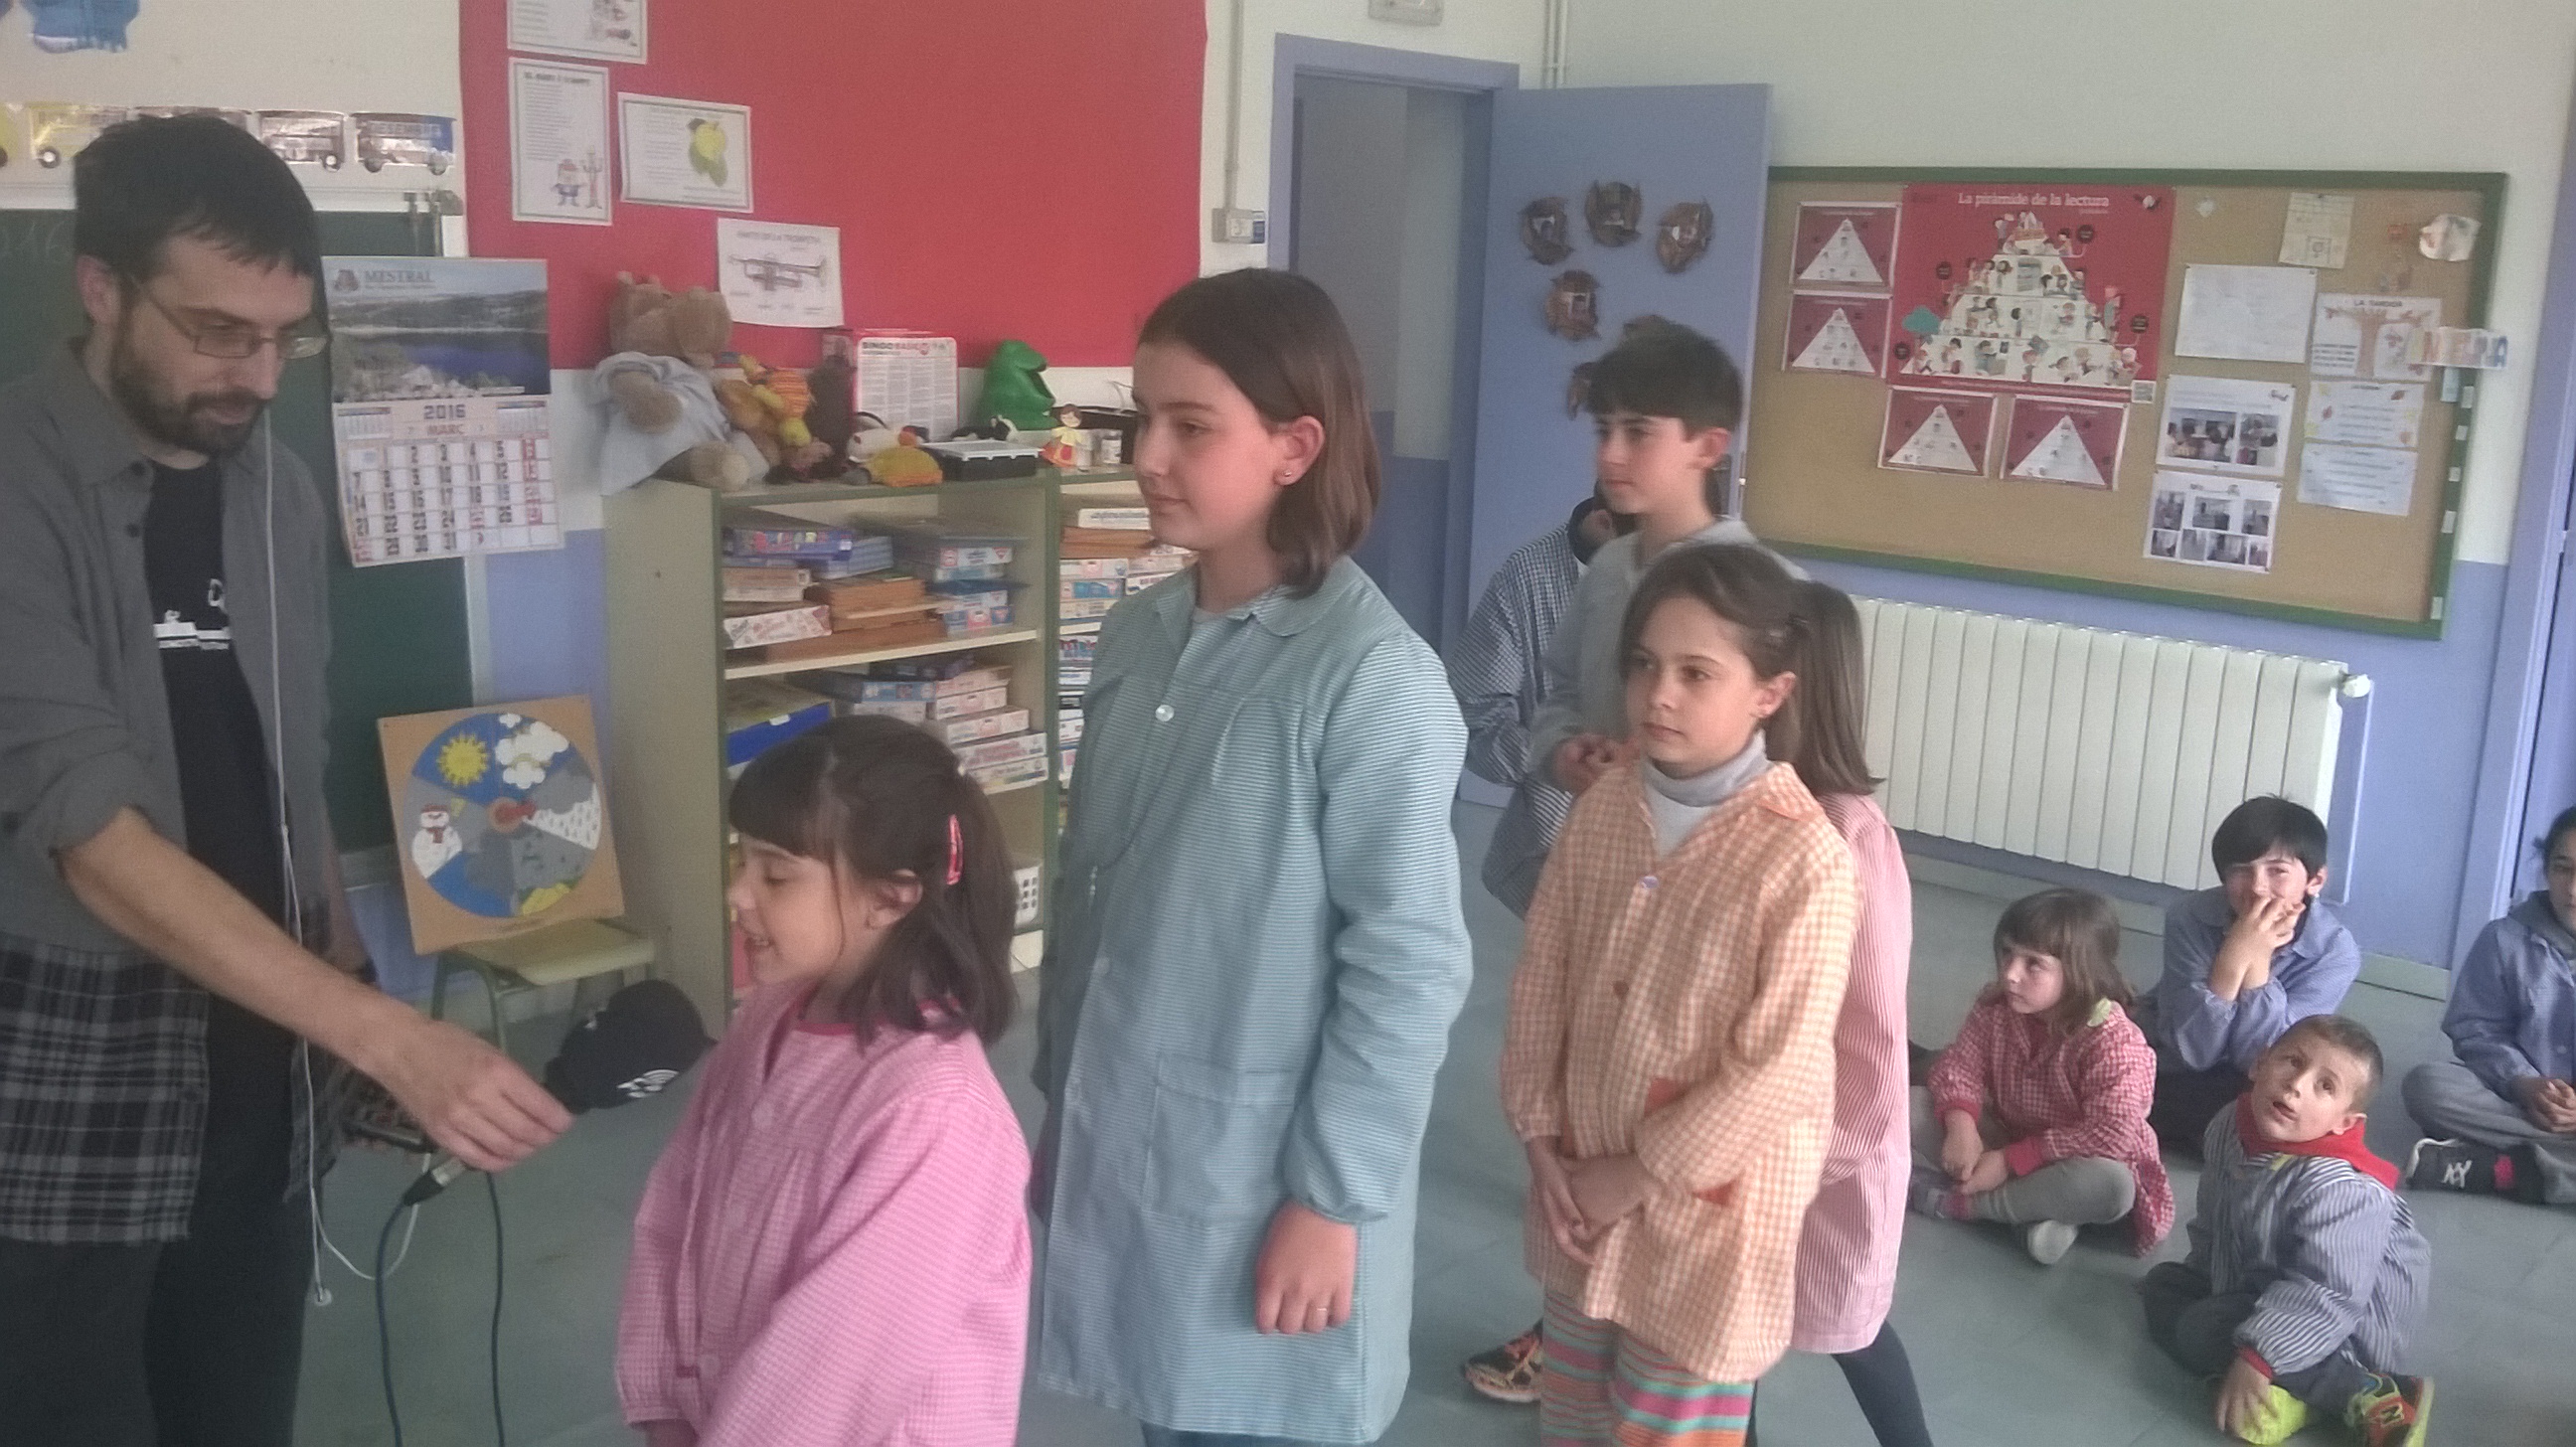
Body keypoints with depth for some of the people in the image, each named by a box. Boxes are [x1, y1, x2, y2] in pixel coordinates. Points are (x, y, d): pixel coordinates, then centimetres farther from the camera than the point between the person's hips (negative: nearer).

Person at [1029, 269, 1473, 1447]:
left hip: (1264, 1176, -6)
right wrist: (1058, 1099, 14)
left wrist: (1333, 1196, -14)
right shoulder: (1135, 636, 2)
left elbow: (1409, 967, -17)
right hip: (1123, 1145, 6)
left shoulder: (1373, 679, -19)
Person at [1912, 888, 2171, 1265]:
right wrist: (1960, 1125, -32)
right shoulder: (1996, 1009, -12)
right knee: (1918, 1126, -15)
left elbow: (2110, 1135, -32)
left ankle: (1961, 1203, -24)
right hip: (2005, 1140, 5)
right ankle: (2041, 1209, -20)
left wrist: (2011, 1161, -32)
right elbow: (1959, 1065, -10)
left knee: (2111, 1185, -39)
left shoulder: (2114, 1043, -29)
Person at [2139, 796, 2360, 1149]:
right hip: (2173, 1072, 0)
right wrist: (2236, 955, -38)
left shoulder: (2334, 950, -20)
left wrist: (2258, 958, -35)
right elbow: (2191, 1051, -27)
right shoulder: (2190, 918, -22)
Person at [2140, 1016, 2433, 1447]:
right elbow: (2212, 1223, 11)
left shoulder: (2339, 1186, -31)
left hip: (2344, 1318, -10)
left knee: (2204, 1330, -23)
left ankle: (2367, 1396, -25)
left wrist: (2257, 1357, -36)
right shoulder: (2230, 1128, -7)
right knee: (2162, 1286, 9)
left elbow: (2328, 1297, -33)